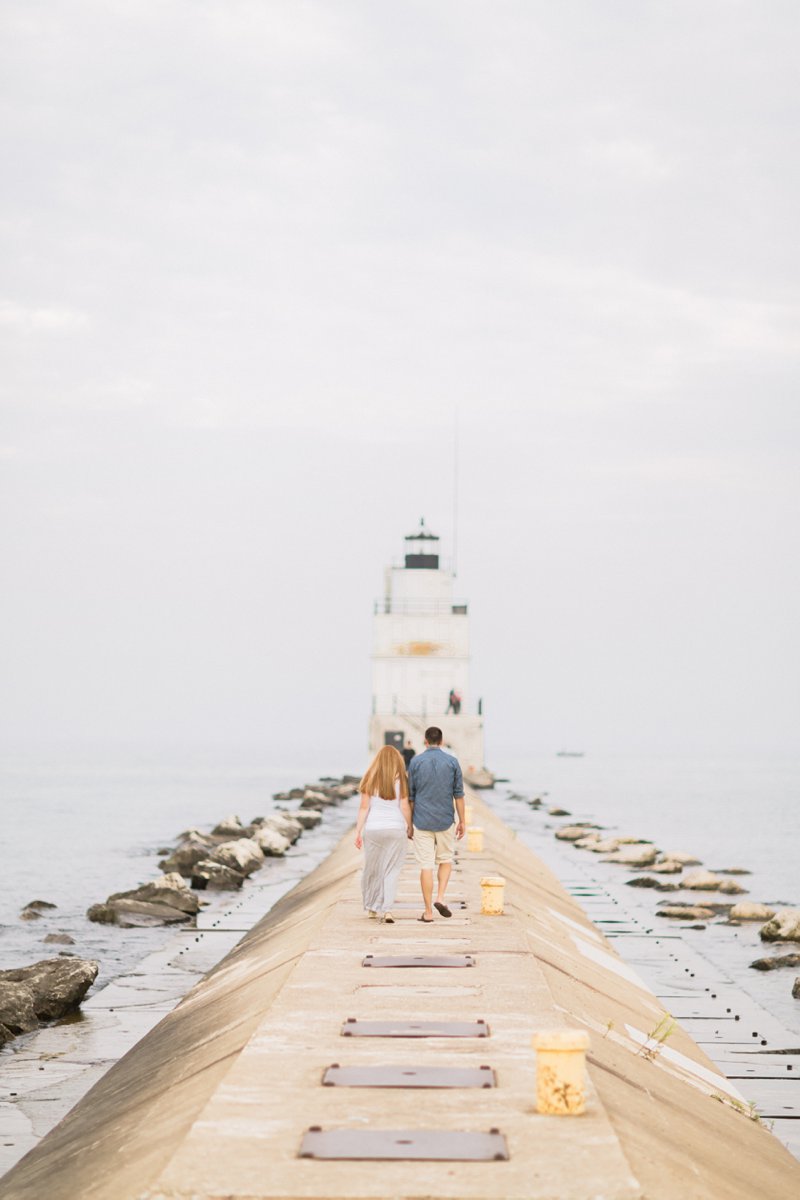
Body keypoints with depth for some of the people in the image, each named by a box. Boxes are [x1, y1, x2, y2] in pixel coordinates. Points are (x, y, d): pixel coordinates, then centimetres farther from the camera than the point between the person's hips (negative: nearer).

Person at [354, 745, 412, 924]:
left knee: (372, 869, 14)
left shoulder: (370, 780, 1)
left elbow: (364, 808, -1)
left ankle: (372, 907, 23)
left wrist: (358, 832, 1)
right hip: (396, 828, -1)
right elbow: (404, 807, -4)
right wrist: (409, 827, 10)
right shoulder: (400, 780, -2)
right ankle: (386, 909, -8)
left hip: (372, 829, 1)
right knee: (391, 871, 2)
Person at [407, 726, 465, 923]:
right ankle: (440, 897, -1)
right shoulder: (452, 762, 0)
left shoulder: (416, 762, 0)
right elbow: (458, 794, 0)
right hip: (445, 821, 0)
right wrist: (462, 821, 8)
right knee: (445, 860, 19)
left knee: (426, 866, 1)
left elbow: (410, 796, 3)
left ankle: (428, 912, 1)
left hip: (422, 822, 0)